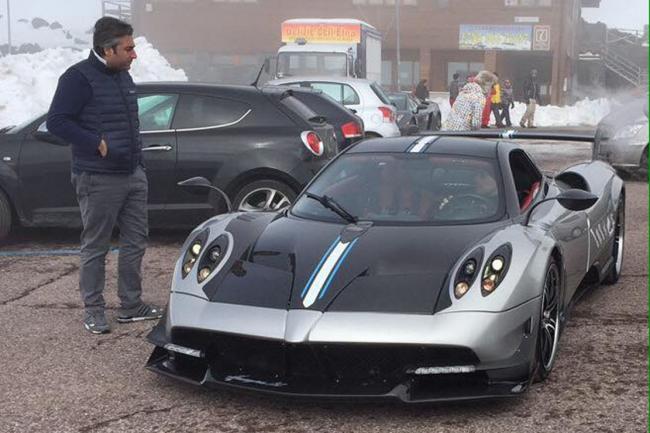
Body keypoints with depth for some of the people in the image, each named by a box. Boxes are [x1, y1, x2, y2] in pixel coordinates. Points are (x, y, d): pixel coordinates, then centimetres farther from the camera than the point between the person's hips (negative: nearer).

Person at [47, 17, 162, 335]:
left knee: (135, 242, 12)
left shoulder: (123, 76, 12)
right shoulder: (79, 78, -13)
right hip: (98, 180, -8)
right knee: (95, 248, 3)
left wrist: (136, 157, 15)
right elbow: (56, 121, -17)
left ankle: (131, 306, 23)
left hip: (133, 174, 8)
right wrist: (97, 144, -21)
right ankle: (93, 311, 15)